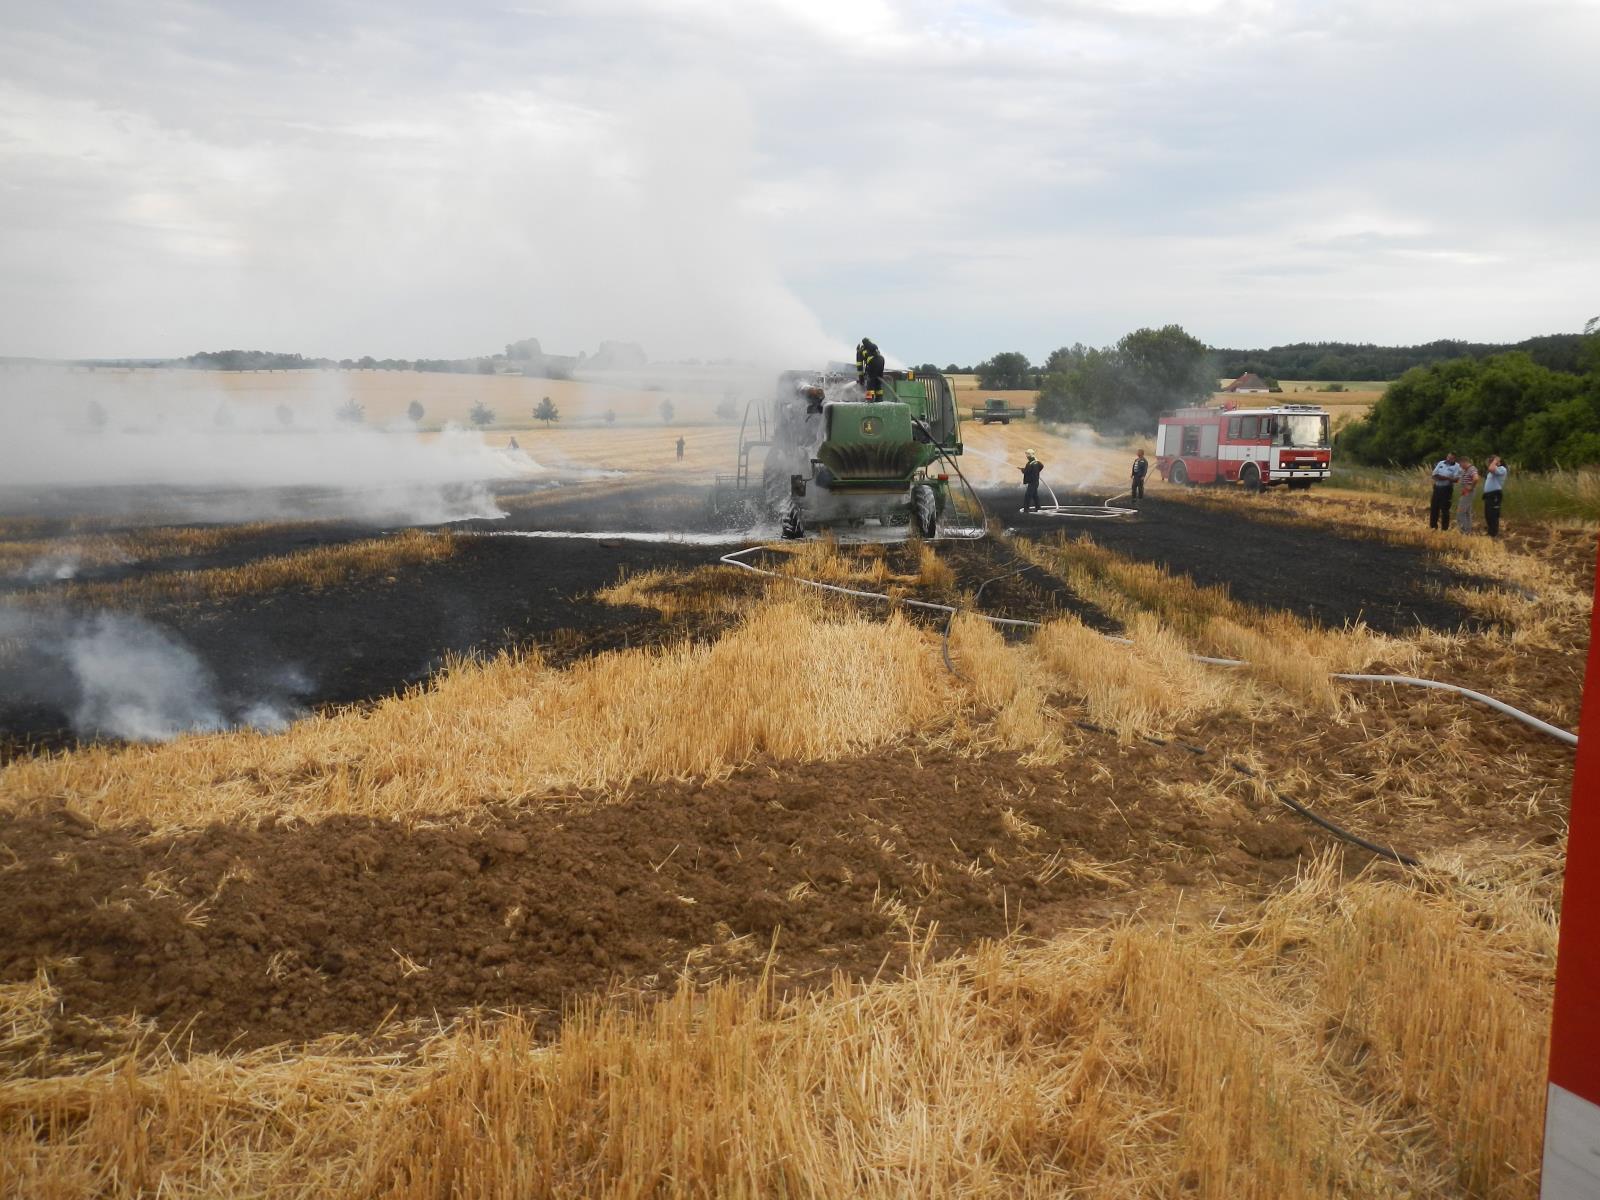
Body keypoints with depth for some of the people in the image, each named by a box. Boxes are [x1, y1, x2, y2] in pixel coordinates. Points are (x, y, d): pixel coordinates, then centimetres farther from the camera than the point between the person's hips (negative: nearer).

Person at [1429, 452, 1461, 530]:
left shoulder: (1456, 467, -5)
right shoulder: (1441, 463, 11)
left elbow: (1456, 479, -14)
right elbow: (1434, 475, 8)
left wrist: (1446, 478, -22)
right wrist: (1437, 477, -13)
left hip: (1446, 489, -5)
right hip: (1437, 488, 5)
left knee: (1445, 509, -3)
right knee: (1434, 508, 8)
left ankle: (1444, 528, 4)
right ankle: (1433, 526, 18)